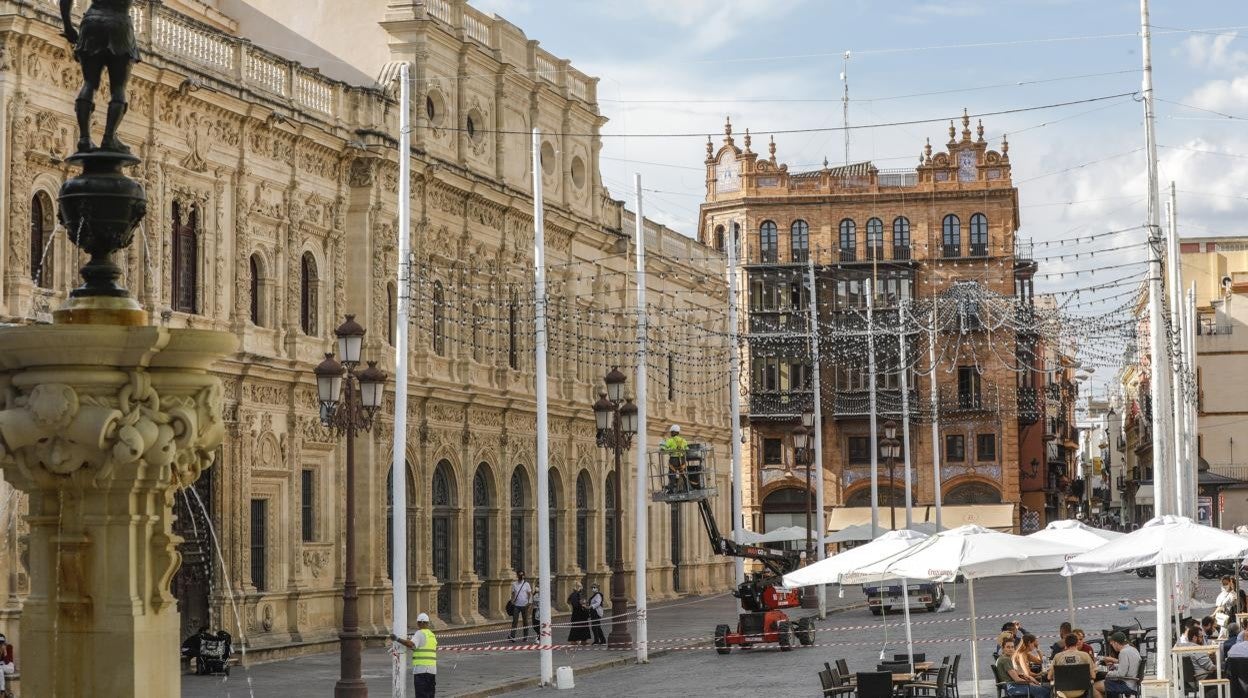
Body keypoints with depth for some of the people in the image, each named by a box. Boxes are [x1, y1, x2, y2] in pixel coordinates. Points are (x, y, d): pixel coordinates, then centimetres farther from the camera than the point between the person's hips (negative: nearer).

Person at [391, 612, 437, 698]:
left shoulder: (419, 634, -5)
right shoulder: (432, 635, 19)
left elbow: (412, 644, -22)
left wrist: (397, 639, -28)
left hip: (421, 668, -7)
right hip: (432, 669, 7)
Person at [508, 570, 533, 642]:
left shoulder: (526, 584, 0)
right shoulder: (514, 584, 5)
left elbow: (529, 594, 0)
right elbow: (513, 594, 11)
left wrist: (529, 602, -12)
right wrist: (512, 601, -1)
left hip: (524, 605, -1)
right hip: (516, 605, 1)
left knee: (525, 621, 8)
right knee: (514, 620, -8)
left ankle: (526, 636, 16)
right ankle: (512, 636, -14)